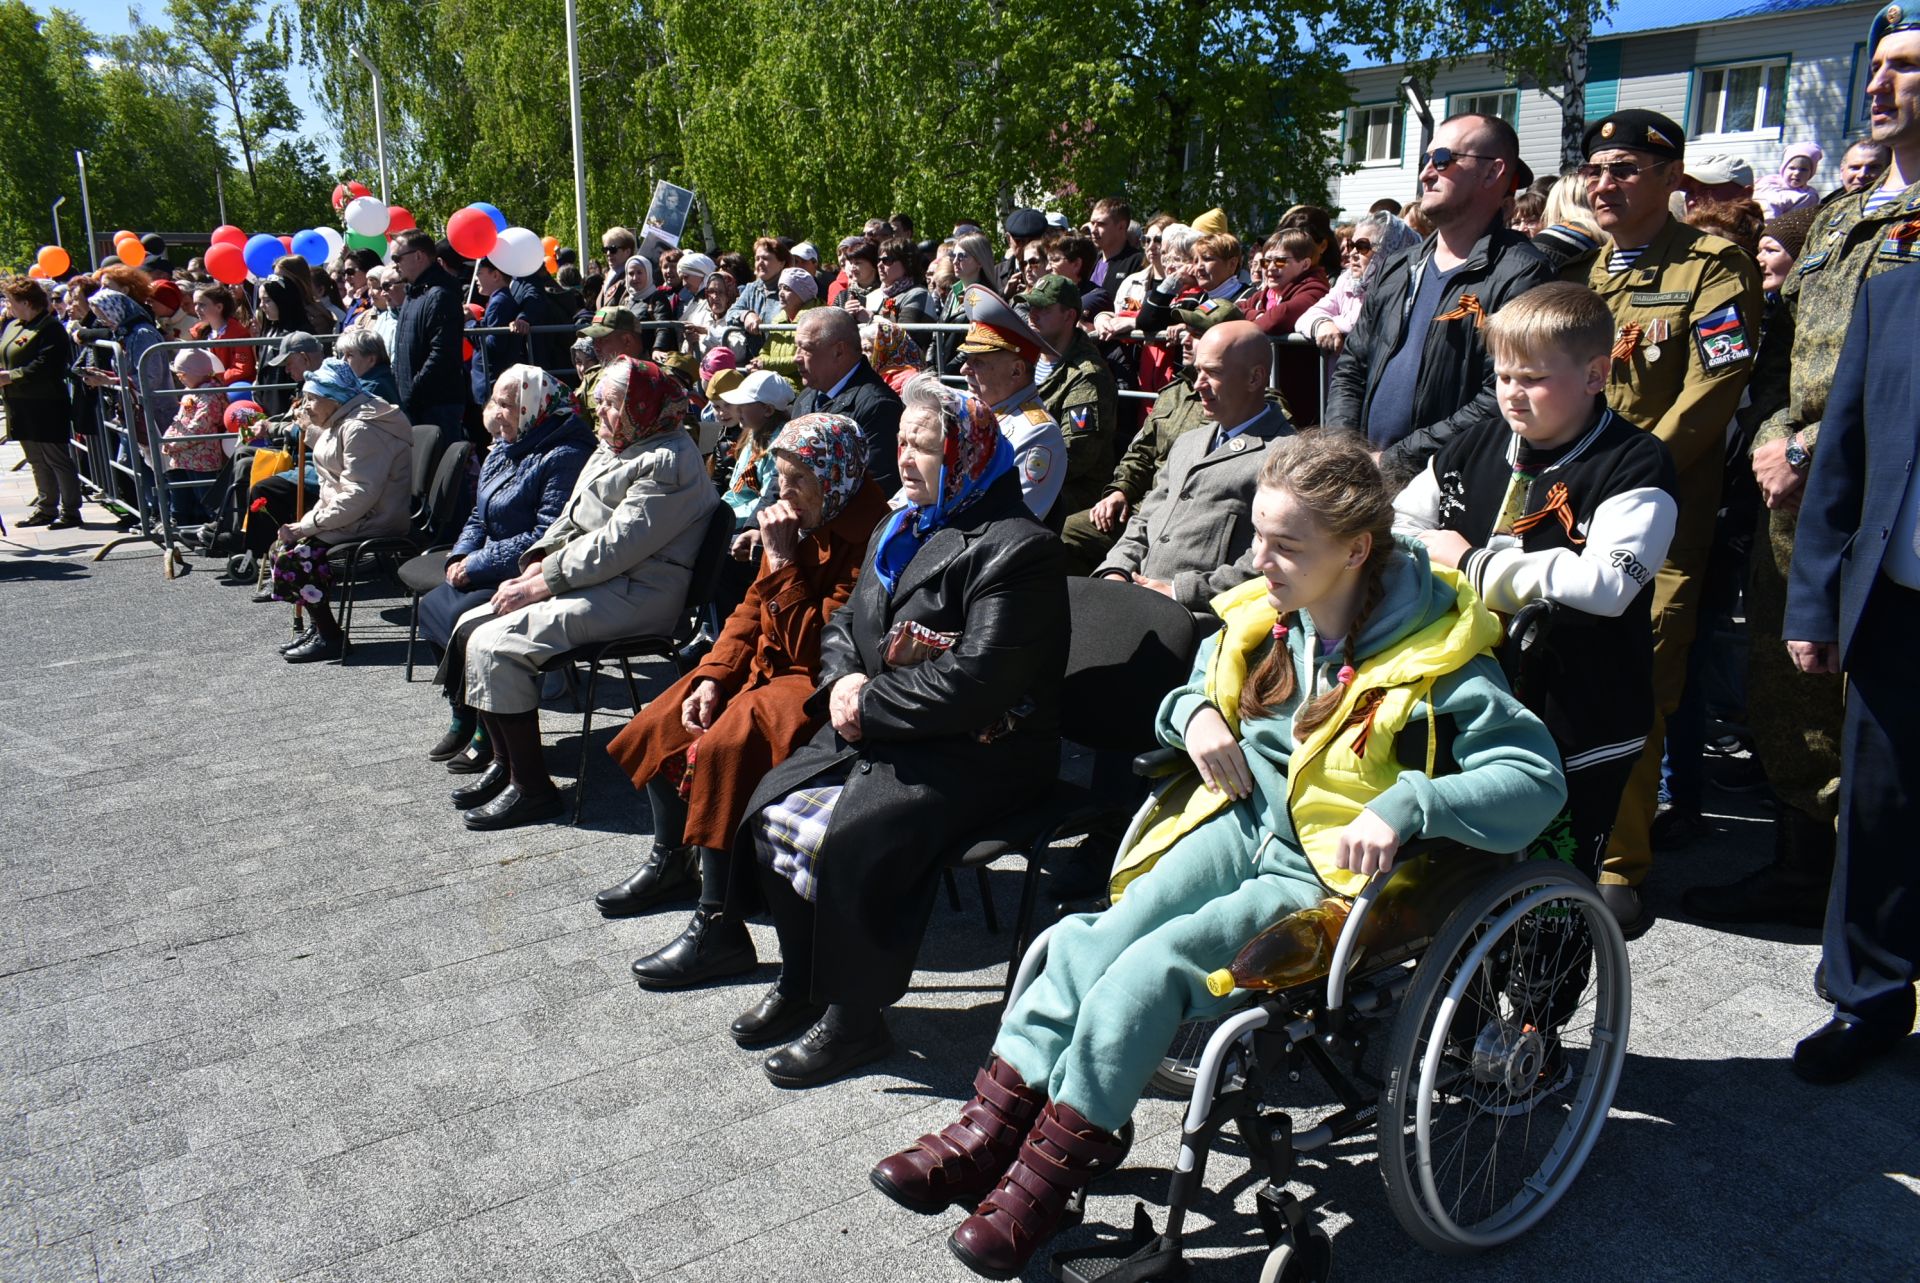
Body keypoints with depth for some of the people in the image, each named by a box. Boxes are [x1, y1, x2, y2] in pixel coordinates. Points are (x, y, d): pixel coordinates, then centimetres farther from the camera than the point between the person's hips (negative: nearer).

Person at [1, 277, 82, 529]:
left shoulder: (50, 328, -12)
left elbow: (43, 367, -21)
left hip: (45, 406, -9)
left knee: (56, 458, -4)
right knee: (36, 460, 13)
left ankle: (70, 510, 2)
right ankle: (46, 507, 20)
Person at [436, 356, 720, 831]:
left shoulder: (668, 463, -16)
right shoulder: (612, 450, 16)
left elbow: (615, 547, -22)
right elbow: (570, 520, 18)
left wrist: (540, 585, -18)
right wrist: (535, 567, 1)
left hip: (636, 593, -10)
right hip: (587, 578, 10)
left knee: (495, 644, -20)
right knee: (471, 627, 3)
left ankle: (531, 786, -10)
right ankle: (505, 762, 12)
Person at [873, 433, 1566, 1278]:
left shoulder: (1432, 655, -15)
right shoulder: (1261, 619, 3)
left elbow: (1537, 776, -19)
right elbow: (1192, 693, 20)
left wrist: (1404, 805, -32)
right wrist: (1196, 714, -5)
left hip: (1336, 870, -6)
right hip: (1244, 823, 6)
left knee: (1154, 964, -25)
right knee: (1095, 938, -20)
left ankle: (1045, 1173, -14)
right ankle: (994, 1124, -16)